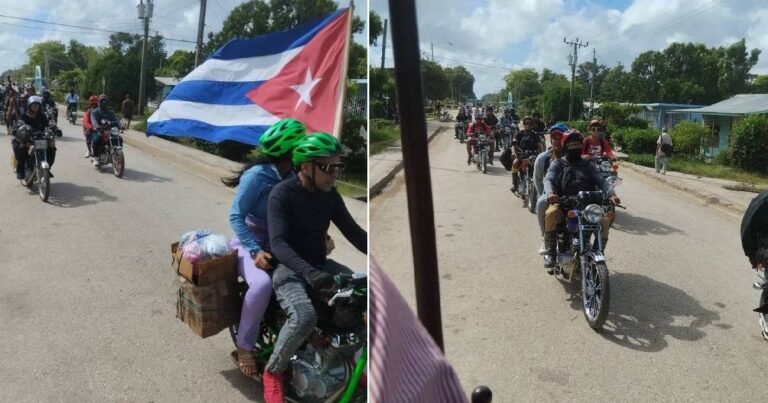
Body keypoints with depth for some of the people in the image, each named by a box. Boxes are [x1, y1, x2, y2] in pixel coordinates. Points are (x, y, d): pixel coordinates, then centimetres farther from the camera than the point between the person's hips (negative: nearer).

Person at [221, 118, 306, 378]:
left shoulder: (293, 177, -1)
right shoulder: (257, 176, -20)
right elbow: (235, 217, -20)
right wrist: (255, 251, -31)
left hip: (279, 243, 6)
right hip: (249, 243, -6)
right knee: (262, 284, -34)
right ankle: (244, 346, -11)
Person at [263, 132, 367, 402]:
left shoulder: (330, 195, 2)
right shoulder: (282, 193, -17)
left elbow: (354, 232, 2)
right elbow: (278, 243, -27)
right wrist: (308, 272, -43)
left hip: (321, 265, 6)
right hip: (288, 269, -6)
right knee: (305, 316, -34)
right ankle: (273, 372, -6)